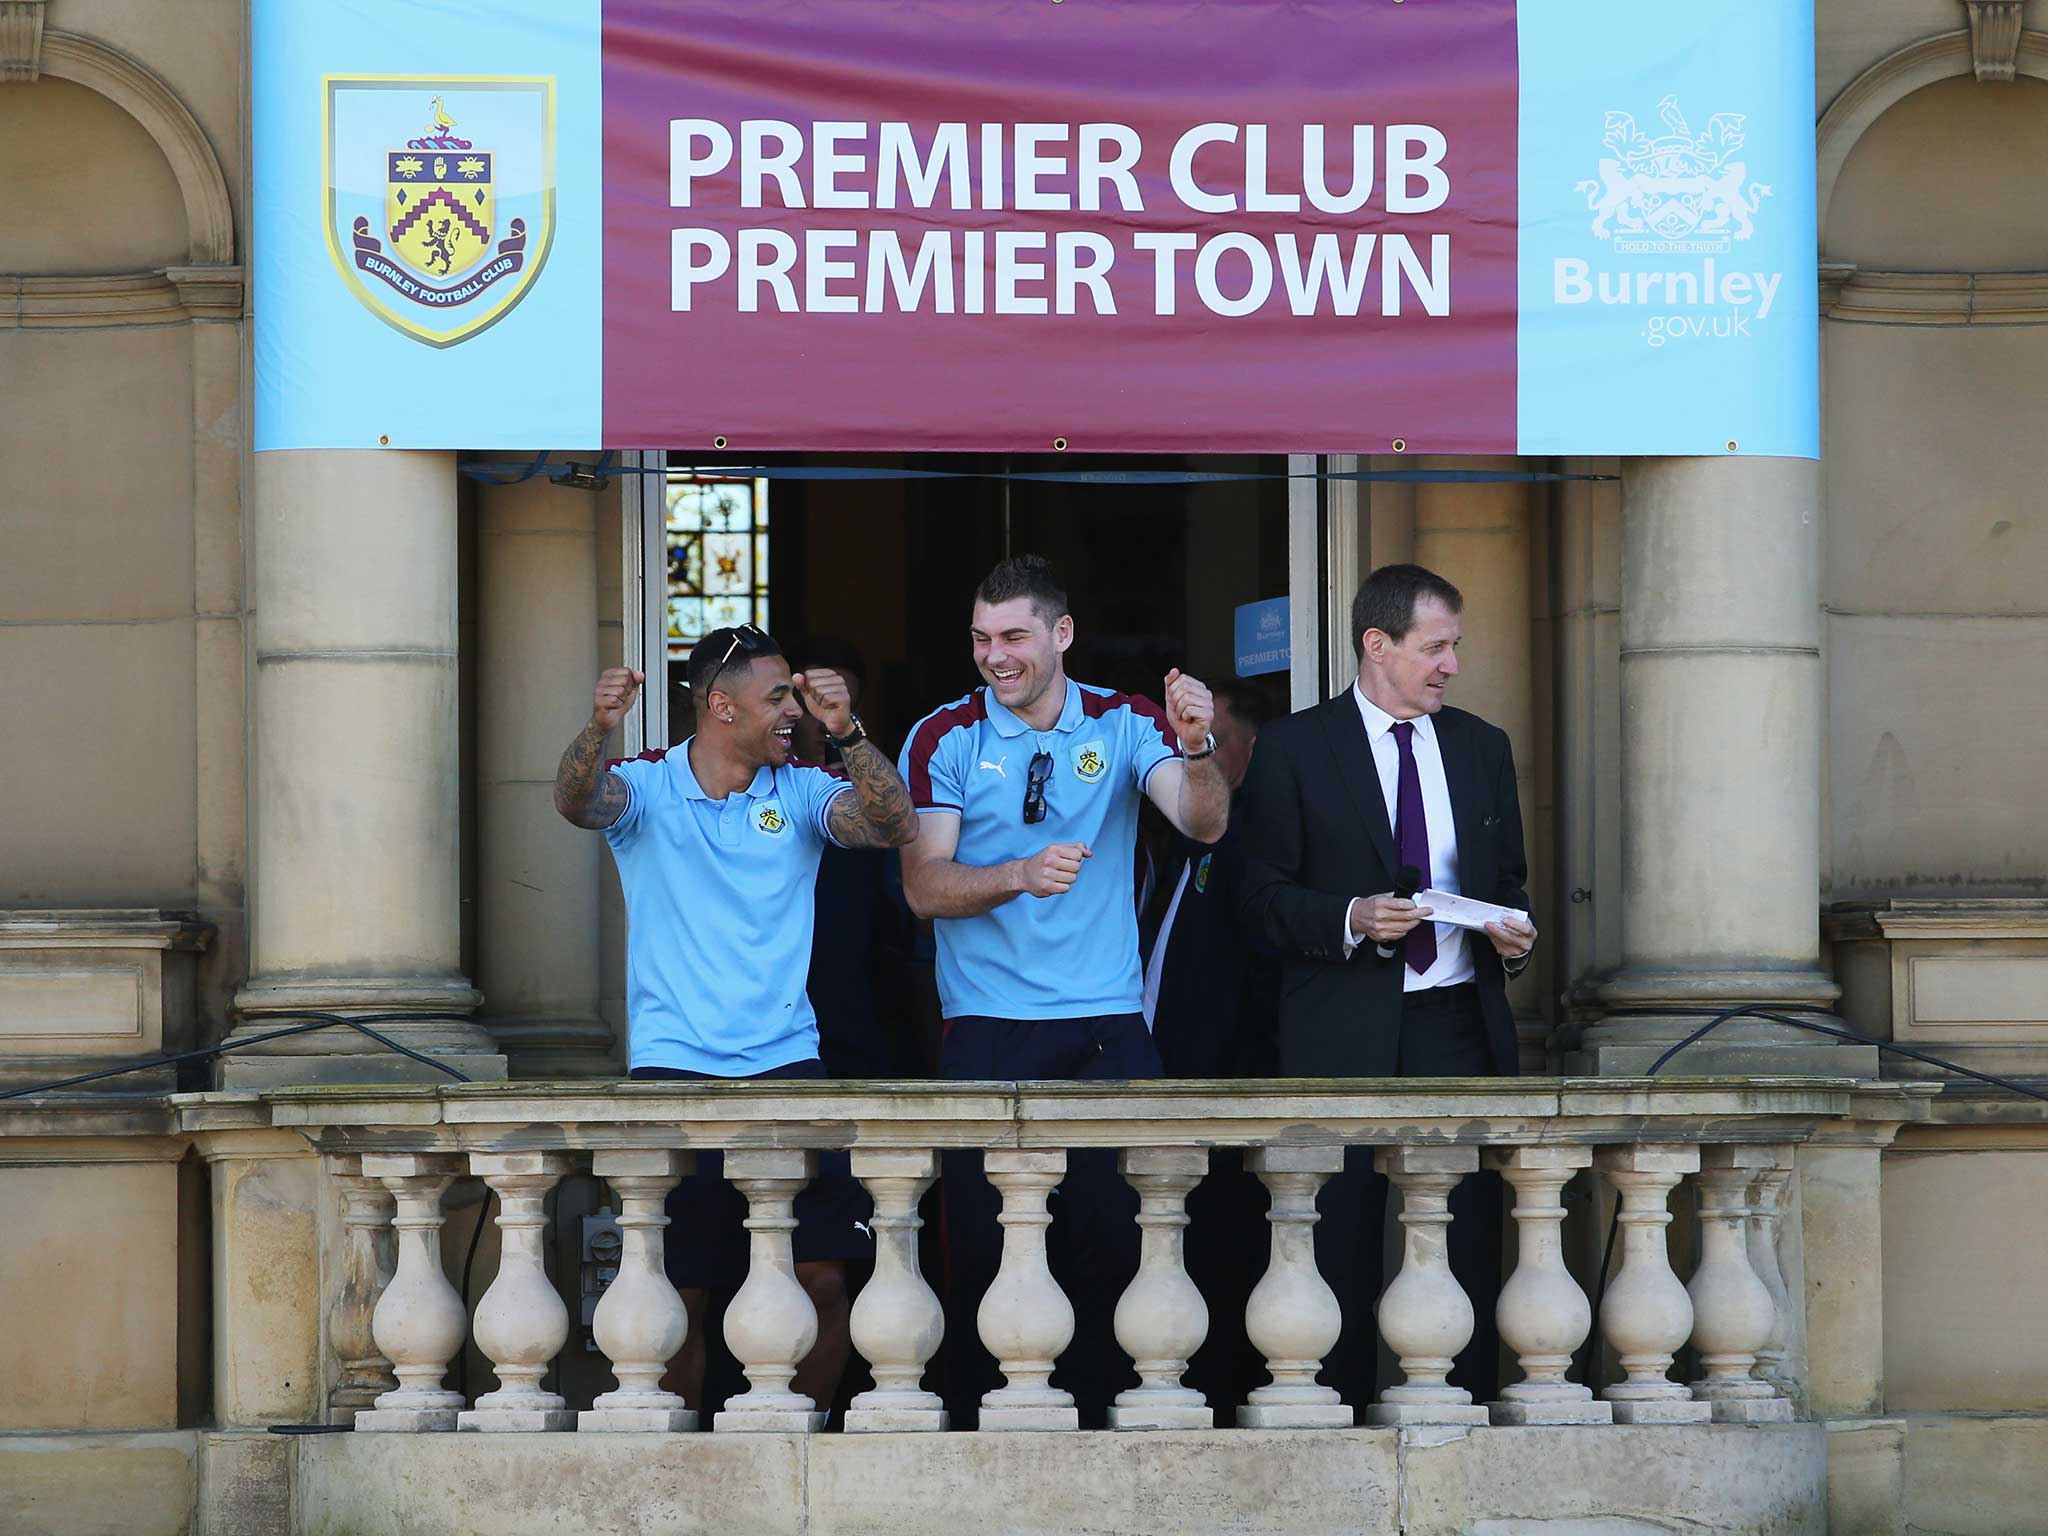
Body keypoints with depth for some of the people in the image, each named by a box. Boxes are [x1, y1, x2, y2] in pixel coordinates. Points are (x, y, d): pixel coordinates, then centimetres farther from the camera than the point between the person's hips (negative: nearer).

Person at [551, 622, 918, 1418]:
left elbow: (895, 827, -7)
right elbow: (576, 801, -17)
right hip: (673, 1070, -2)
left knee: (821, 1278, -5)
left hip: (786, 1063, 2)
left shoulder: (800, 792, 9)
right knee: (679, 1292, -2)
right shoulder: (646, 788, 3)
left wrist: (848, 733, -23)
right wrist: (597, 729, -38)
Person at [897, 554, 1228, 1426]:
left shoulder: (1124, 725, 4)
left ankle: (1093, 1413, 11)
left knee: (1108, 1238, -1)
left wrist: (1196, 750, -30)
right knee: (983, 1240, -2)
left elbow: (1204, 825, -9)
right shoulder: (944, 741, 1)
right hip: (987, 1028, -1)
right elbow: (925, 887, -6)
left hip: (1106, 1026, 1)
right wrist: (1019, 875, -24)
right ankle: (977, 1423, 8)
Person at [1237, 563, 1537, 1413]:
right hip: (1345, 1031, -3)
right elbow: (1265, 895, 0)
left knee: (1469, 1236, -1)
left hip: (1458, 1023, 3)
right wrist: (1351, 920, -17)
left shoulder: (1482, 747, 15)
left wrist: (1513, 935, 0)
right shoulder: (1295, 747, 2)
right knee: (1340, 1239, -2)